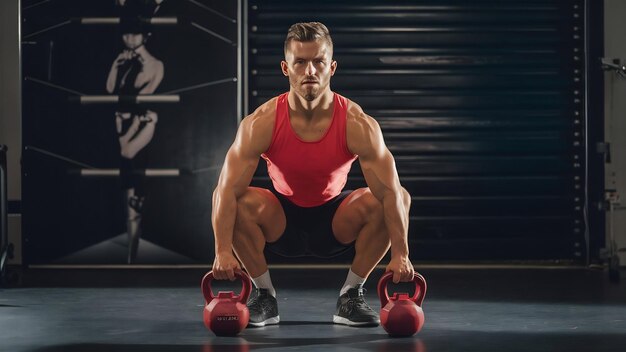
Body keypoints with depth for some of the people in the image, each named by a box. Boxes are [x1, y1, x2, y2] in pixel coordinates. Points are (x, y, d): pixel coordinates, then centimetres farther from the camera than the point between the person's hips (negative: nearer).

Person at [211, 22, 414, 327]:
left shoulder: (358, 124, -24)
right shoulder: (261, 123, -24)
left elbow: (389, 191, -27)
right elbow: (228, 190, -27)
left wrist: (400, 254, -37)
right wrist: (223, 252, -38)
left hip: (335, 222, 0)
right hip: (282, 222, 0)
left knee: (399, 197, -26)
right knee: (230, 200, -30)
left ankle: (351, 295, -10)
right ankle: (264, 296, -10)